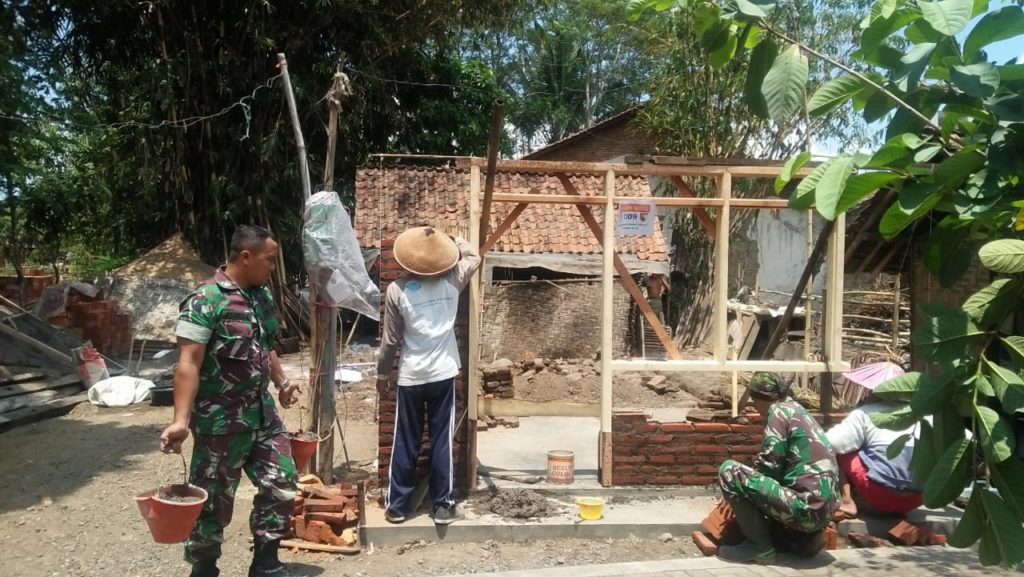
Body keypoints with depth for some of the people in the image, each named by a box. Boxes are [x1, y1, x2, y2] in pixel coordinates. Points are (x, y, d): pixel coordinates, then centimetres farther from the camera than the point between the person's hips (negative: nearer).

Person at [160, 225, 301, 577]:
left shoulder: (263, 295, 7)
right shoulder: (205, 301, -17)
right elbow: (188, 363, -21)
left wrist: (282, 382, 22)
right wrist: (181, 420, -27)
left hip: (263, 413, 8)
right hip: (221, 420, -7)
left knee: (282, 483, 11)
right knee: (214, 500, 6)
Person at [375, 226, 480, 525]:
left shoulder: (397, 290, -8)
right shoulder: (452, 281, -4)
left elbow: (391, 341, -3)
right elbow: (473, 257, 17)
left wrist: (382, 374, 10)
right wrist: (453, 239, 30)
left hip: (410, 377, -1)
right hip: (443, 374, 1)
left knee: (405, 444, 9)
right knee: (442, 441, 7)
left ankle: (397, 505, 19)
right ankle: (442, 505, 13)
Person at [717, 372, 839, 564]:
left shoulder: (779, 411, -7)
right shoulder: (797, 410, 19)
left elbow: (769, 466, -10)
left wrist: (736, 493, 8)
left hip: (806, 508, -9)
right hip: (823, 509, 9)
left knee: (728, 471, -8)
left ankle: (760, 546, -3)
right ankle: (807, 536, 15)